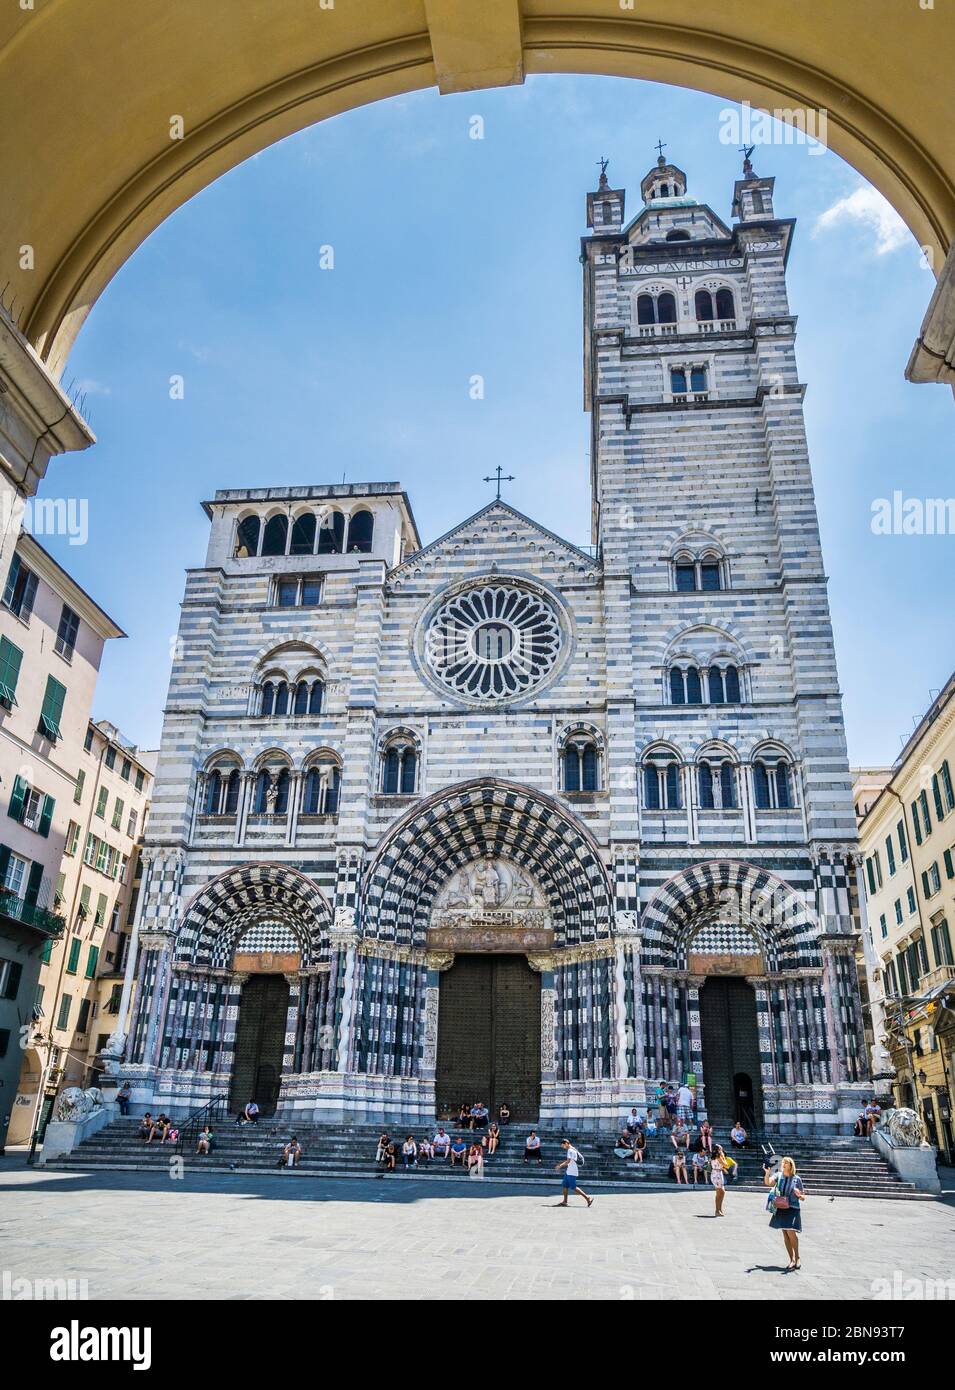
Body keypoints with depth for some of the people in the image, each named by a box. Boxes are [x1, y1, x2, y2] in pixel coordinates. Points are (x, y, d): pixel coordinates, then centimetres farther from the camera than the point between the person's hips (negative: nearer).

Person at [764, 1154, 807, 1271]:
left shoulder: (797, 1179, -2)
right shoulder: (778, 1175, 3)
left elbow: (803, 1198, 3)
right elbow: (767, 1183, -13)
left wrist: (799, 1195, -19)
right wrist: (767, 1173, -30)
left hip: (792, 1209, -3)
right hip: (780, 1209, 3)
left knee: (791, 1233, -15)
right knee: (786, 1236, 8)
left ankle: (797, 1258, 5)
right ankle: (792, 1260, 19)